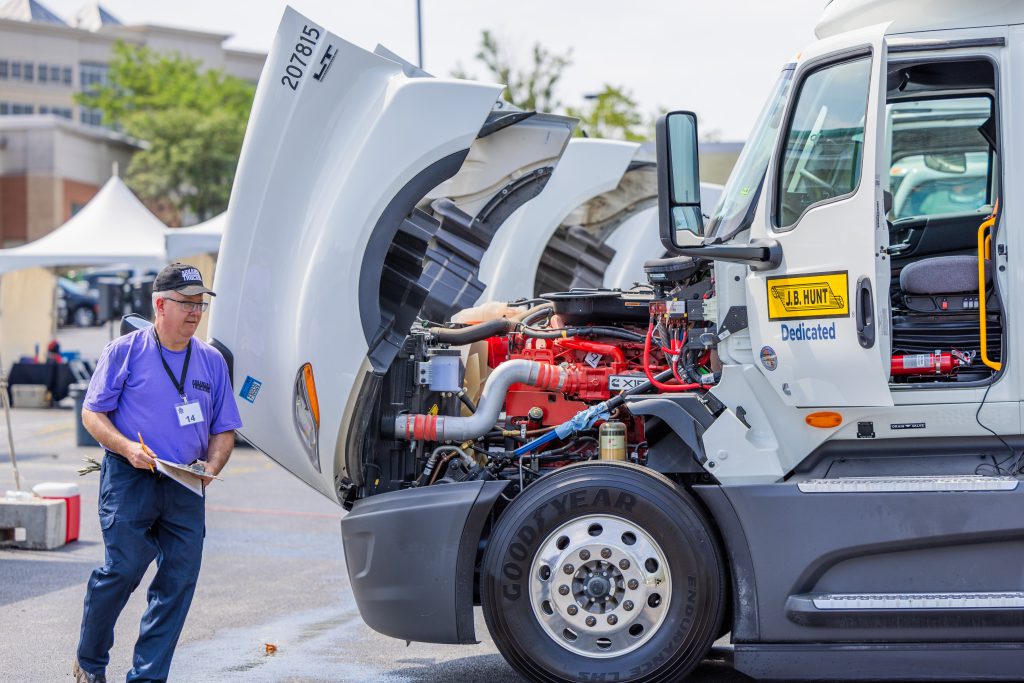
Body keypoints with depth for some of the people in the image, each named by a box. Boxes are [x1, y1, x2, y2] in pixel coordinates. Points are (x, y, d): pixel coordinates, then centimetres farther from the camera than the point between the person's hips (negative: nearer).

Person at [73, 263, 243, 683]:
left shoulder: (211, 361, 13)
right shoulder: (126, 350, 2)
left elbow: (224, 429, 16)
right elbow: (92, 413, 2)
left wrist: (212, 467, -4)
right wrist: (127, 448, -16)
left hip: (186, 490, 4)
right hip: (129, 480, -4)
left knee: (178, 582, -2)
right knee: (124, 569, -10)